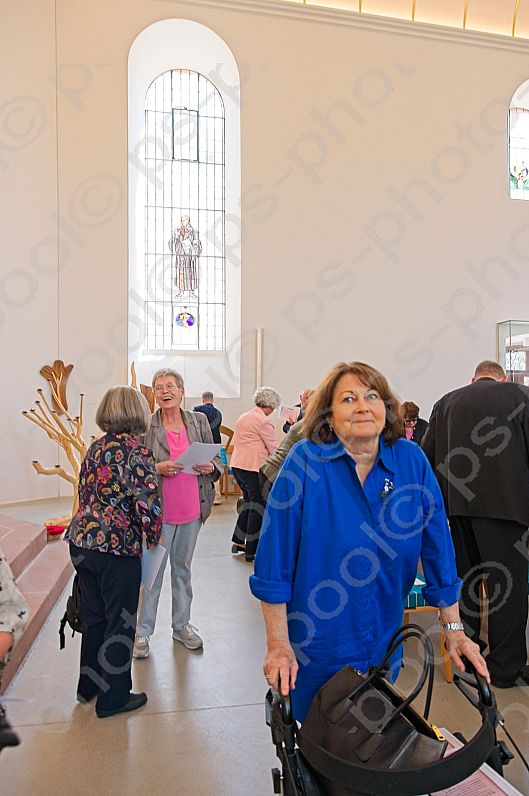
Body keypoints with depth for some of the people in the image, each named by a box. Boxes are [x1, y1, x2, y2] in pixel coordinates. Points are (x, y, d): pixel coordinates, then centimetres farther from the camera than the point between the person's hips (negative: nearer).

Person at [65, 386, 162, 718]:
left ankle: (89, 684, 38)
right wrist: (154, 538, -2)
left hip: (81, 541, 7)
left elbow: (85, 494, 13)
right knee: (120, 623, 9)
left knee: (94, 617, 22)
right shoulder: (138, 451, -15)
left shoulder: (96, 448, 7)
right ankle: (113, 697, 23)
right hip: (117, 548, -7)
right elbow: (149, 506, -19)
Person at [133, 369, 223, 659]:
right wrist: (157, 468, -21)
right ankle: (143, 631, 21)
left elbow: (216, 459, 11)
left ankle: (182, 626, 33)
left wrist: (211, 467, -11)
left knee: (183, 569, 18)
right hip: (158, 510, -3)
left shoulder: (199, 421, 4)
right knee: (152, 572, 5)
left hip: (192, 510, 4)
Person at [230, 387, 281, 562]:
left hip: (237, 465, 9)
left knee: (249, 502, 21)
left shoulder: (243, 417, 16)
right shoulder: (264, 421, -11)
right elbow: (274, 449, -9)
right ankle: (252, 550, 6)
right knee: (258, 506, 1)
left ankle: (238, 542, 25)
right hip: (253, 468, -9)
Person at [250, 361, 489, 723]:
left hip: (384, 641, 3)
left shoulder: (411, 459, -7)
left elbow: (438, 547, 0)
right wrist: (279, 645, -13)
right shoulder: (305, 461, -17)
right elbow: (274, 561, -15)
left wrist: (454, 628, 1)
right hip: (317, 647, -3)